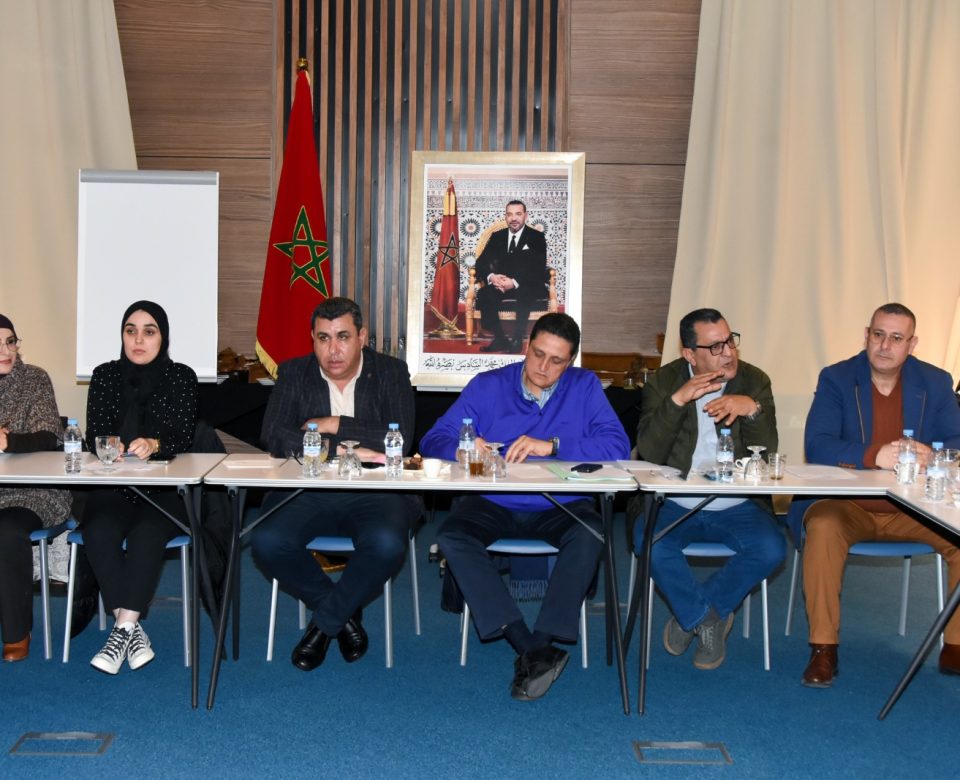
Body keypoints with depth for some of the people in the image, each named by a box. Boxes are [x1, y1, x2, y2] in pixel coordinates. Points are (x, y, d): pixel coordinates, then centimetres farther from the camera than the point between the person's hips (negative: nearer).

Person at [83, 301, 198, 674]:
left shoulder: (181, 377, 5)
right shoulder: (105, 375, 11)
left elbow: (184, 438, -5)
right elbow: (94, 435, 4)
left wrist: (154, 445, -28)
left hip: (164, 491, -2)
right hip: (113, 488, 2)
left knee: (146, 532, -33)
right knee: (99, 530, -30)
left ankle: (123, 628, -33)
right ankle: (132, 629, -29)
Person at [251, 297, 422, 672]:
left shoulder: (391, 371, 4)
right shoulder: (293, 373, 7)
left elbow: (400, 440, -10)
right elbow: (273, 436, -8)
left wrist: (333, 425, -11)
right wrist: (347, 449, -18)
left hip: (374, 493, -1)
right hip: (308, 491, 2)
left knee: (387, 544, -34)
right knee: (267, 541, -27)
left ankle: (324, 622, -5)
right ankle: (345, 615, -1)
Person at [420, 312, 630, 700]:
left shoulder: (585, 387, 4)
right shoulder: (487, 386, 5)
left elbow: (617, 445, -10)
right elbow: (434, 440, 0)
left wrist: (553, 445, -21)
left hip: (560, 508, -1)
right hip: (492, 505, 1)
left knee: (590, 533, -33)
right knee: (451, 537, -29)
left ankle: (539, 644, -28)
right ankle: (535, 651, -31)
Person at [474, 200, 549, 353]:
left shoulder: (537, 237, 1)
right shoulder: (497, 237, 12)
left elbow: (539, 269, -10)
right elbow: (481, 262, 5)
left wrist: (515, 283, -26)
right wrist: (491, 276, -20)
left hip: (528, 286, -3)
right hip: (501, 283, 3)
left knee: (524, 295, -39)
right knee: (483, 294, -29)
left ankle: (517, 339, -27)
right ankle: (500, 339, -22)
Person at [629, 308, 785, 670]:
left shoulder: (754, 381, 3)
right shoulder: (663, 382, 0)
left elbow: (767, 456, -6)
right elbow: (649, 455, -12)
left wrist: (752, 409, -24)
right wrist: (677, 400, -23)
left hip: (736, 507, 1)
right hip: (673, 504, -1)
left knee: (771, 548, -26)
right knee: (649, 543, -31)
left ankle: (693, 615, -4)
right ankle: (709, 619, -6)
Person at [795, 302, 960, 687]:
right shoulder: (835, 378, -3)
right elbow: (816, 445, -15)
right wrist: (875, 455, -33)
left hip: (914, 508, 3)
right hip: (846, 503, -2)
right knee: (823, 526, -33)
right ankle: (823, 650, -23)